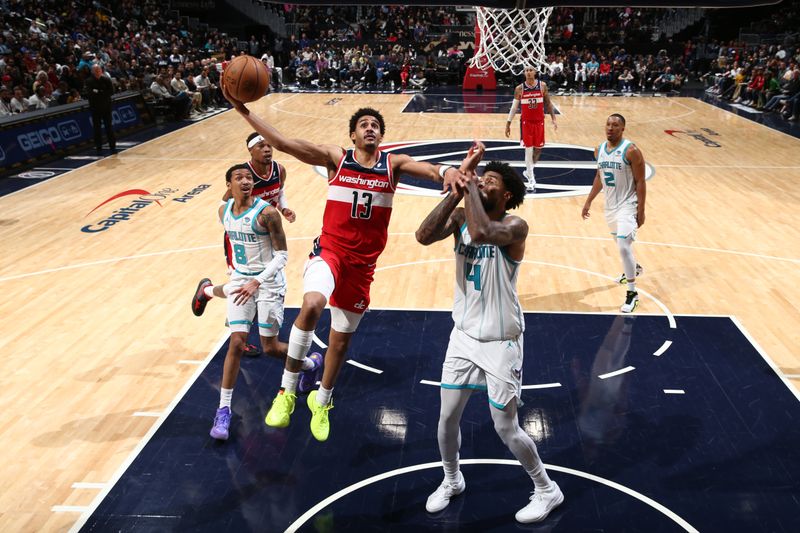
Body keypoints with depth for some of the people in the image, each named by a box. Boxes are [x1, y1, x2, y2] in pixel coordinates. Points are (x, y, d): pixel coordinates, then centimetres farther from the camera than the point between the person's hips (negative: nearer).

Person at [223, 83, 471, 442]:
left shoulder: (394, 164, 1)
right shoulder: (335, 158, -2)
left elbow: (426, 168, -18)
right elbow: (283, 144, -11)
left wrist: (445, 171, -41)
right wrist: (244, 112, -20)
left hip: (363, 262, 3)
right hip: (329, 251, -2)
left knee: (342, 337, 14)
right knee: (312, 306, -33)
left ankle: (321, 402, 40)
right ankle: (287, 391, -14)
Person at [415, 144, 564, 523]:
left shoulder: (515, 226, -18)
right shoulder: (461, 217, -1)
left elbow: (481, 231, -40)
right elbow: (424, 236, -19)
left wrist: (470, 187, -25)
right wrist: (456, 192, -20)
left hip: (501, 342, -5)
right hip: (464, 336, 5)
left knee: (506, 429, 4)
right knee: (447, 417, 13)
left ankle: (547, 490, 29)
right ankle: (451, 480, 40)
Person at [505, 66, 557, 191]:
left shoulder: (542, 86, -3)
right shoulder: (519, 88, -5)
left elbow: (548, 103, 5)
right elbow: (514, 107, 0)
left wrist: (553, 119, -1)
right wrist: (508, 124, -2)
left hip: (539, 121, 2)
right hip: (526, 122, -2)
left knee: (538, 148, 9)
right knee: (528, 149, -4)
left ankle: (529, 171, 32)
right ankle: (531, 179, 5)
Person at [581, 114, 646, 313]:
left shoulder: (631, 151, -17)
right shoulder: (600, 150, 2)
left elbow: (640, 181, -15)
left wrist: (641, 211, -16)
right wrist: (588, 202, 14)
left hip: (627, 205, -7)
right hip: (610, 205, 7)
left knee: (623, 246, -17)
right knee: (620, 243, 24)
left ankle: (632, 293, -6)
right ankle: (634, 268, 54)